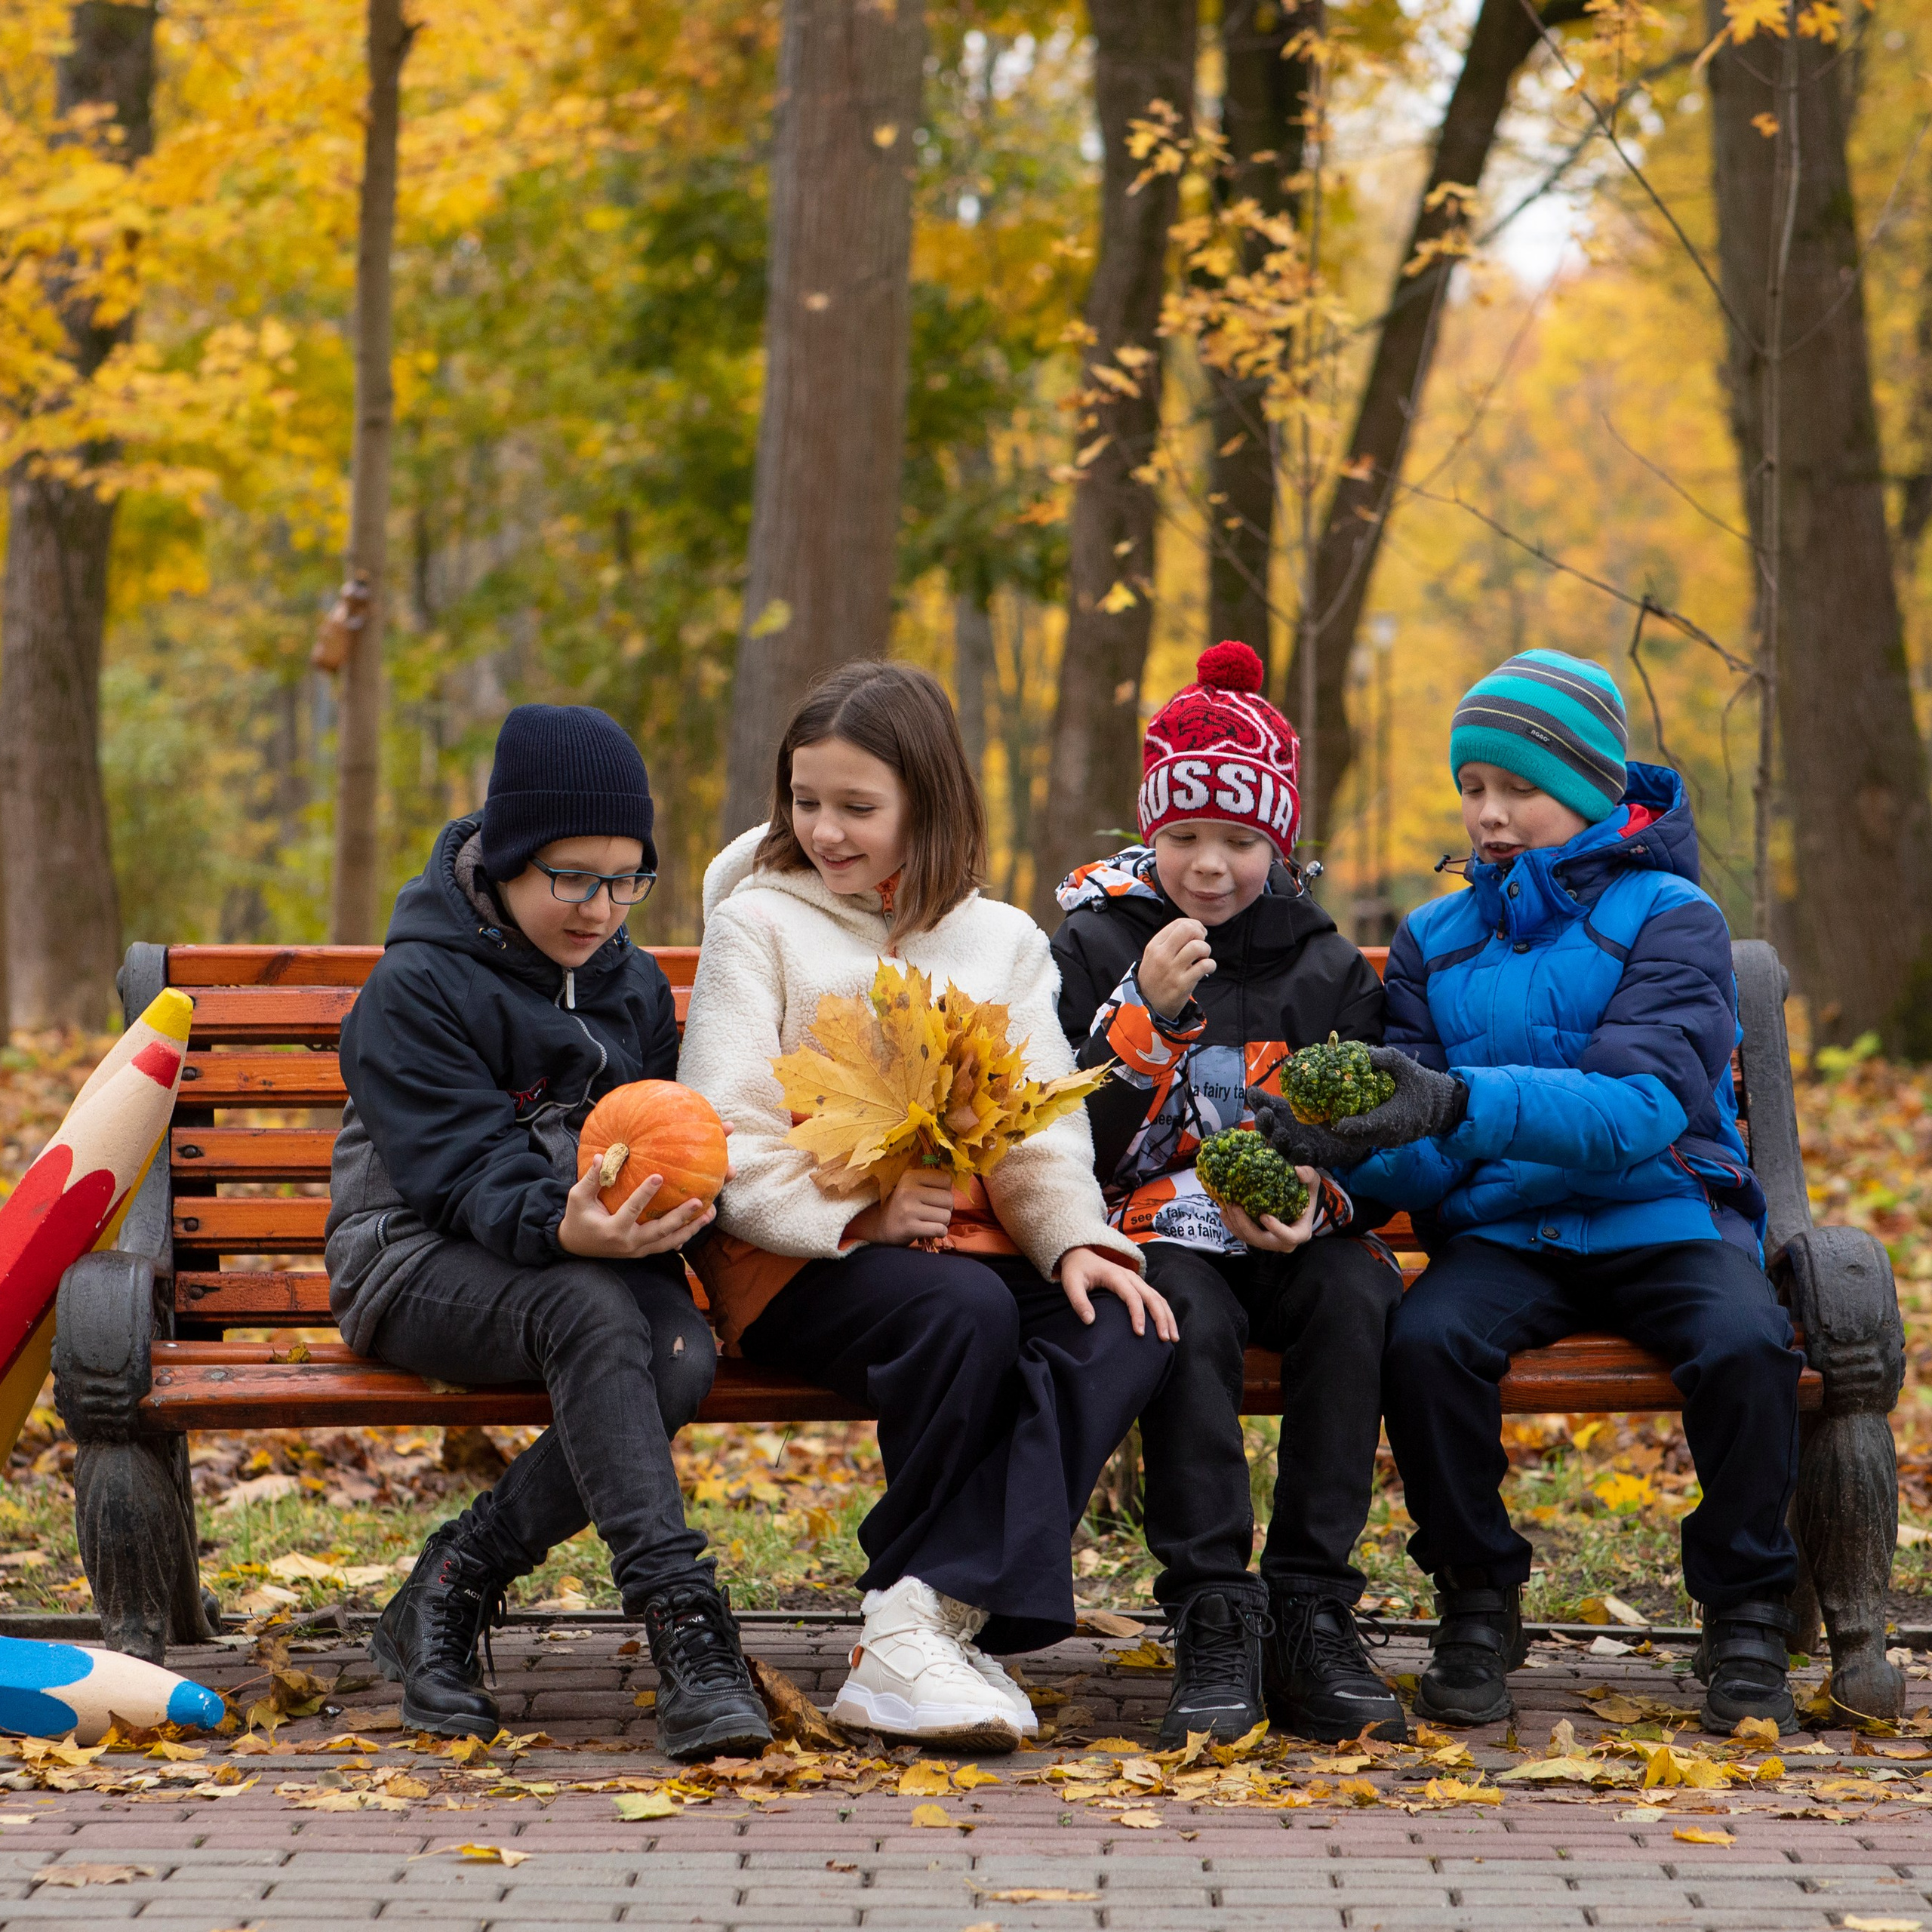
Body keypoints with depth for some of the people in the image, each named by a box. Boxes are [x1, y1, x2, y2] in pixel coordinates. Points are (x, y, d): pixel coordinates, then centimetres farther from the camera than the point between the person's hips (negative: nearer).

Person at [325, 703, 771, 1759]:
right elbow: (464, 1171, -20)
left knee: (682, 1353, -30)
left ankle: (450, 1587, -20)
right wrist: (560, 1229, -41)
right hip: (420, 1262, -5)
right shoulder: (416, 987, -10)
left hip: (593, 1263, 5)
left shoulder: (634, 985, 11)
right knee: (590, 1311, -38)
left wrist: (660, 1208, -15)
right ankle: (684, 1627, -44)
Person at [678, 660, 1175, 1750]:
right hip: (802, 1259, -4)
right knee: (966, 1312, -36)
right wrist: (852, 1214, -19)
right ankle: (932, 1627, -30)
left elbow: (1044, 1128, 10)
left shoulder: (1002, 941, 19)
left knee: (1121, 1327, -28)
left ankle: (923, 1626, -36)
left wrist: (1076, 1240, -12)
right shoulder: (759, 923, 8)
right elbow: (725, 1134, -3)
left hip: (973, 1240, 4)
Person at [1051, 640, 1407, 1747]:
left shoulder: (1326, 967, 10)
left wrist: (1311, 1197, -17)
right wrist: (1144, 1011, -17)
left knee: (1356, 1296, -31)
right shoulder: (1096, 946, 4)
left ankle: (1311, 1613, -28)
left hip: (1292, 1235, 2)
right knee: (1189, 1316, -35)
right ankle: (1213, 1616, -33)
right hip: (1149, 1228, -2)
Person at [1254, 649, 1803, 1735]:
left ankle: (1747, 1621, -11)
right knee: (1425, 1344, -31)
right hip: (1503, 1236, 2)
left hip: (1663, 1217, -2)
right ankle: (1479, 1608, -9)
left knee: (1747, 1346, -33)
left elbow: (1642, 1106, -19)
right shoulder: (1436, 943, 12)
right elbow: (1421, 1164, 4)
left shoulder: (1670, 918, -1)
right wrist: (1348, 1145, -21)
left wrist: (1463, 1103, -33)